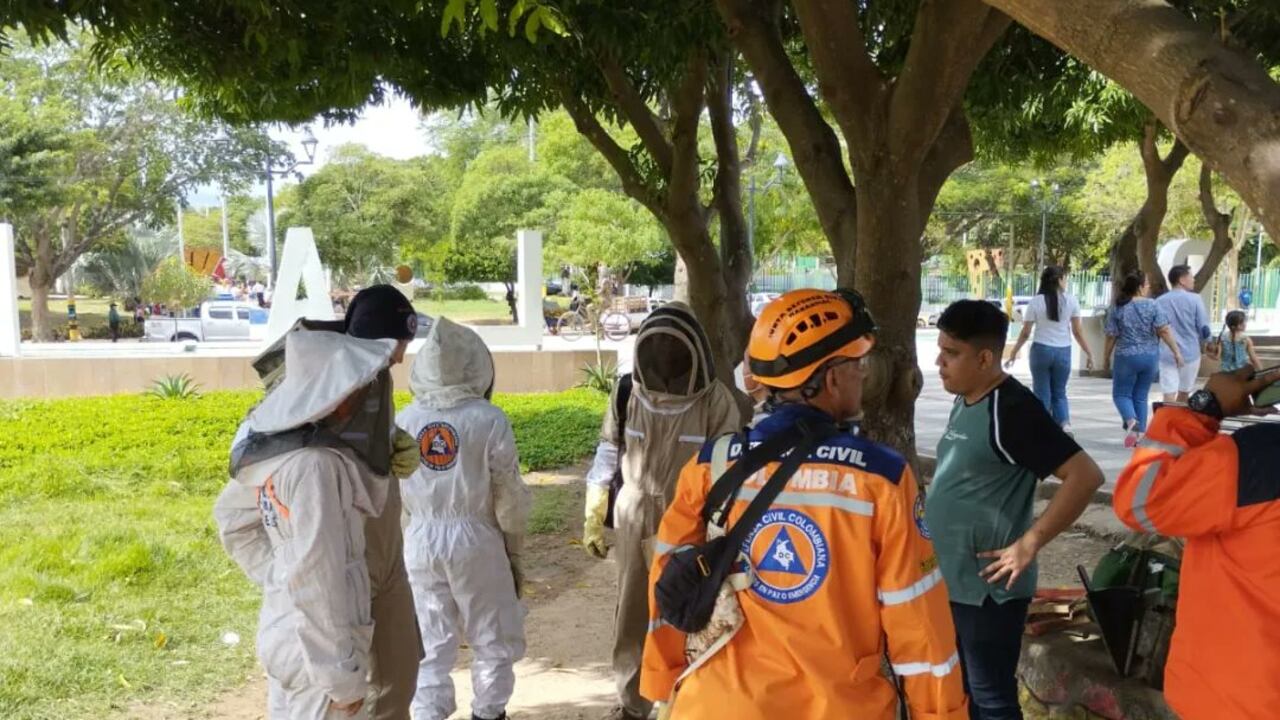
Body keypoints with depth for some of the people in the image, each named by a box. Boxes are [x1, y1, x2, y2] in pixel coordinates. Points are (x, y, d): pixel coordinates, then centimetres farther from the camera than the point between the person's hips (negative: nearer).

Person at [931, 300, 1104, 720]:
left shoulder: (1011, 410, -20)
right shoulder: (964, 402, 7)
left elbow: (1085, 477, -25)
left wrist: (1028, 544, -23)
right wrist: (931, 516, 9)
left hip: (987, 587, -9)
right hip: (950, 582, 9)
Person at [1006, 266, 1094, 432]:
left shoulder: (1036, 302, -3)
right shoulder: (1071, 300, 0)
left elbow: (1025, 333, -2)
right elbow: (1077, 331, 0)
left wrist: (1013, 353, 7)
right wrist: (1089, 353, 9)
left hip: (1041, 349, -1)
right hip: (1063, 351, 1)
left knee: (1042, 394, 8)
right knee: (1059, 393, 15)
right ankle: (1065, 423, -6)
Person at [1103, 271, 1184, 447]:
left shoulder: (1117, 308, -5)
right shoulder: (1153, 305, -4)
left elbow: (1111, 336, -3)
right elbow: (1164, 331, -9)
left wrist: (1106, 356, 8)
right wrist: (1176, 351, -4)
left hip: (1126, 357, -2)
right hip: (1150, 357, 2)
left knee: (1121, 393, 9)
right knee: (1141, 396, 12)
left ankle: (1130, 420, -19)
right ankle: (1137, 433, 12)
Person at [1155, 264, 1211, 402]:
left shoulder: (1159, 301, 1)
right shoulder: (1194, 299, -6)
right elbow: (1204, 328, -5)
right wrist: (1205, 344, 15)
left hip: (1166, 355, 1)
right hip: (1190, 353, -1)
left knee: (1169, 395, -4)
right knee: (1184, 393, 18)